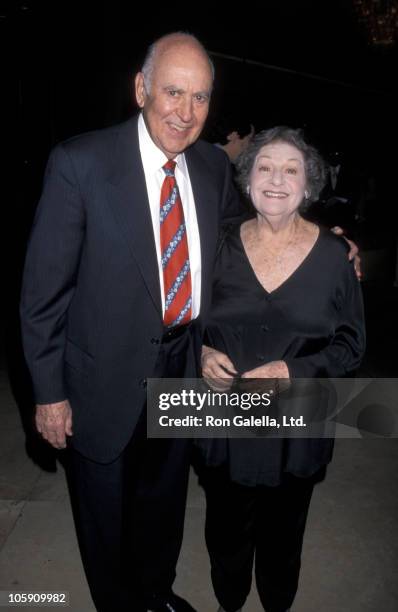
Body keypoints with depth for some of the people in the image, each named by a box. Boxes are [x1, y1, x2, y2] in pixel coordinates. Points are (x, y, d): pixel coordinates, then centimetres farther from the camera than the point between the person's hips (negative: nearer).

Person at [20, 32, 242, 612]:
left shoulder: (215, 166, -2)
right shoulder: (80, 162, -17)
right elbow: (43, 288, -13)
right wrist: (50, 392, -11)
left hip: (186, 367, 5)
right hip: (108, 379, -4)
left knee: (165, 503, 28)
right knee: (107, 514, 21)